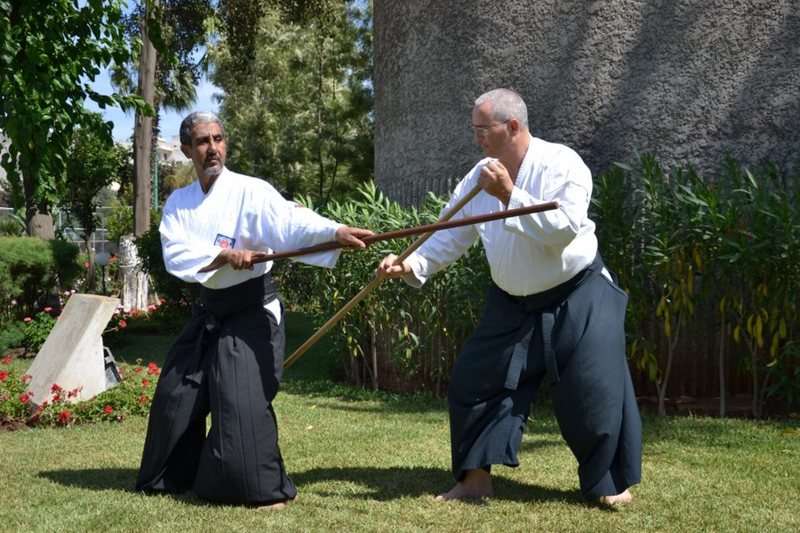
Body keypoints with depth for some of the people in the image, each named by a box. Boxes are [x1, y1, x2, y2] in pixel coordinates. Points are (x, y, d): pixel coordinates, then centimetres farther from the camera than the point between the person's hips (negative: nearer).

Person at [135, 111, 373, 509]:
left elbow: (291, 221, -28)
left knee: (242, 401, -16)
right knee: (176, 395, 12)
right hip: (209, 310, 6)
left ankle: (266, 488, -2)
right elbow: (175, 255, -10)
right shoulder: (178, 203, 5)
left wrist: (336, 232, -47)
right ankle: (175, 476, 32)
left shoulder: (250, 191, -11)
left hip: (251, 310, -6)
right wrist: (224, 256, -26)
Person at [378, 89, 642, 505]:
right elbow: (450, 237, -1)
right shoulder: (479, 177, -3)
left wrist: (510, 195, -31)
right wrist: (411, 266, -16)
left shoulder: (561, 165, -19)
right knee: (473, 381, 3)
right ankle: (475, 479, 16)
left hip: (575, 298, -5)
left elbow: (563, 230, -30)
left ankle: (610, 482, 15)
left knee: (594, 390, -7)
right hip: (512, 303, 6)